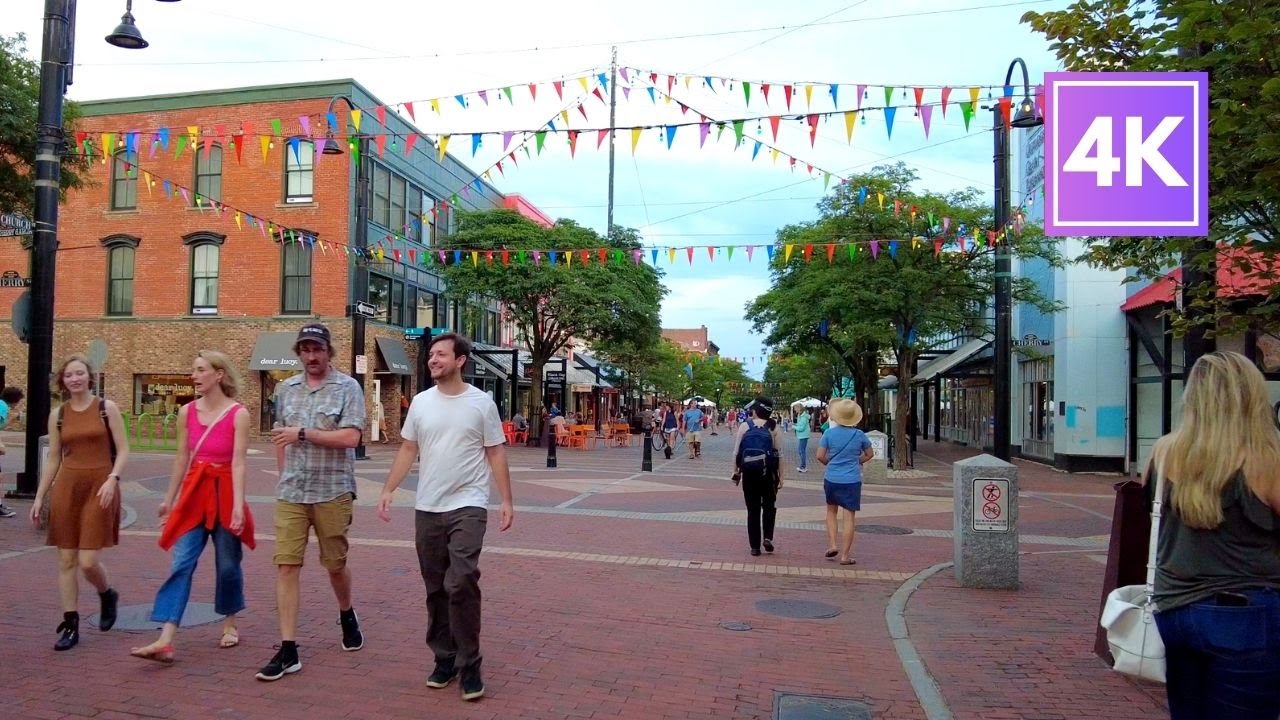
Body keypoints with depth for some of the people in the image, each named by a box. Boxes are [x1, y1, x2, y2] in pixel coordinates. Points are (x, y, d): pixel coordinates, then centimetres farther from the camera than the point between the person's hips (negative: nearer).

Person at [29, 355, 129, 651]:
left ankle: (108, 595, 24)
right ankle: (70, 626, 12)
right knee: (66, 560, 4)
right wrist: (39, 497, 9)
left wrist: (112, 479, -17)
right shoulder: (58, 415, 8)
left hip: (99, 488, -3)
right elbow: (53, 459, 12)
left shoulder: (107, 408, -1)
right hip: (66, 488, 4)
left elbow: (123, 451, -2)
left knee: (88, 561, -8)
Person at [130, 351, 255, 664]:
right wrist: (170, 498, 14)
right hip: (193, 494, 3)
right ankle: (165, 642, -8)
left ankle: (229, 624, 30)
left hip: (224, 494, -3)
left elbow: (238, 463, -14)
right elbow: (182, 458, 11)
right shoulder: (186, 412, 4)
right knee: (181, 565, -4)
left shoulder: (238, 414, -9)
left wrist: (238, 505, -20)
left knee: (227, 564, 10)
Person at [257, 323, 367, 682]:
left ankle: (347, 616, 39)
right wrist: (284, 476, 16)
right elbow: (281, 439, 20)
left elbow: (350, 437, -15)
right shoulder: (285, 389, 11)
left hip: (332, 491, -3)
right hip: (290, 493, 3)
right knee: (286, 564, -4)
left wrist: (303, 433, -15)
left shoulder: (347, 387, -4)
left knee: (335, 563, 11)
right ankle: (288, 649, 1)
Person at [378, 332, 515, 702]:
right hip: (427, 508, 4)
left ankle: (469, 665, -1)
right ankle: (445, 658, 25)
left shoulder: (481, 402, -3)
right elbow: (408, 450, 10)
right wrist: (388, 490, 0)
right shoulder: (421, 402, 6)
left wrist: (506, 499, -5)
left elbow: (496, 453, -1)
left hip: (468, 506, -4)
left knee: (461, 584, -14)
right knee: (436, 588, 11)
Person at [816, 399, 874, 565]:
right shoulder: (859, 435, -3)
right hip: (852, 481, -1)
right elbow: (869, 454, 11)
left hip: (832, 479, 1)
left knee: (831, 511, 22)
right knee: (849, 517, 3)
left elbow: (820, 456, -5)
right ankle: (845, 555, 3)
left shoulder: (829, 433, -6)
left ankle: (832, 544, 12)